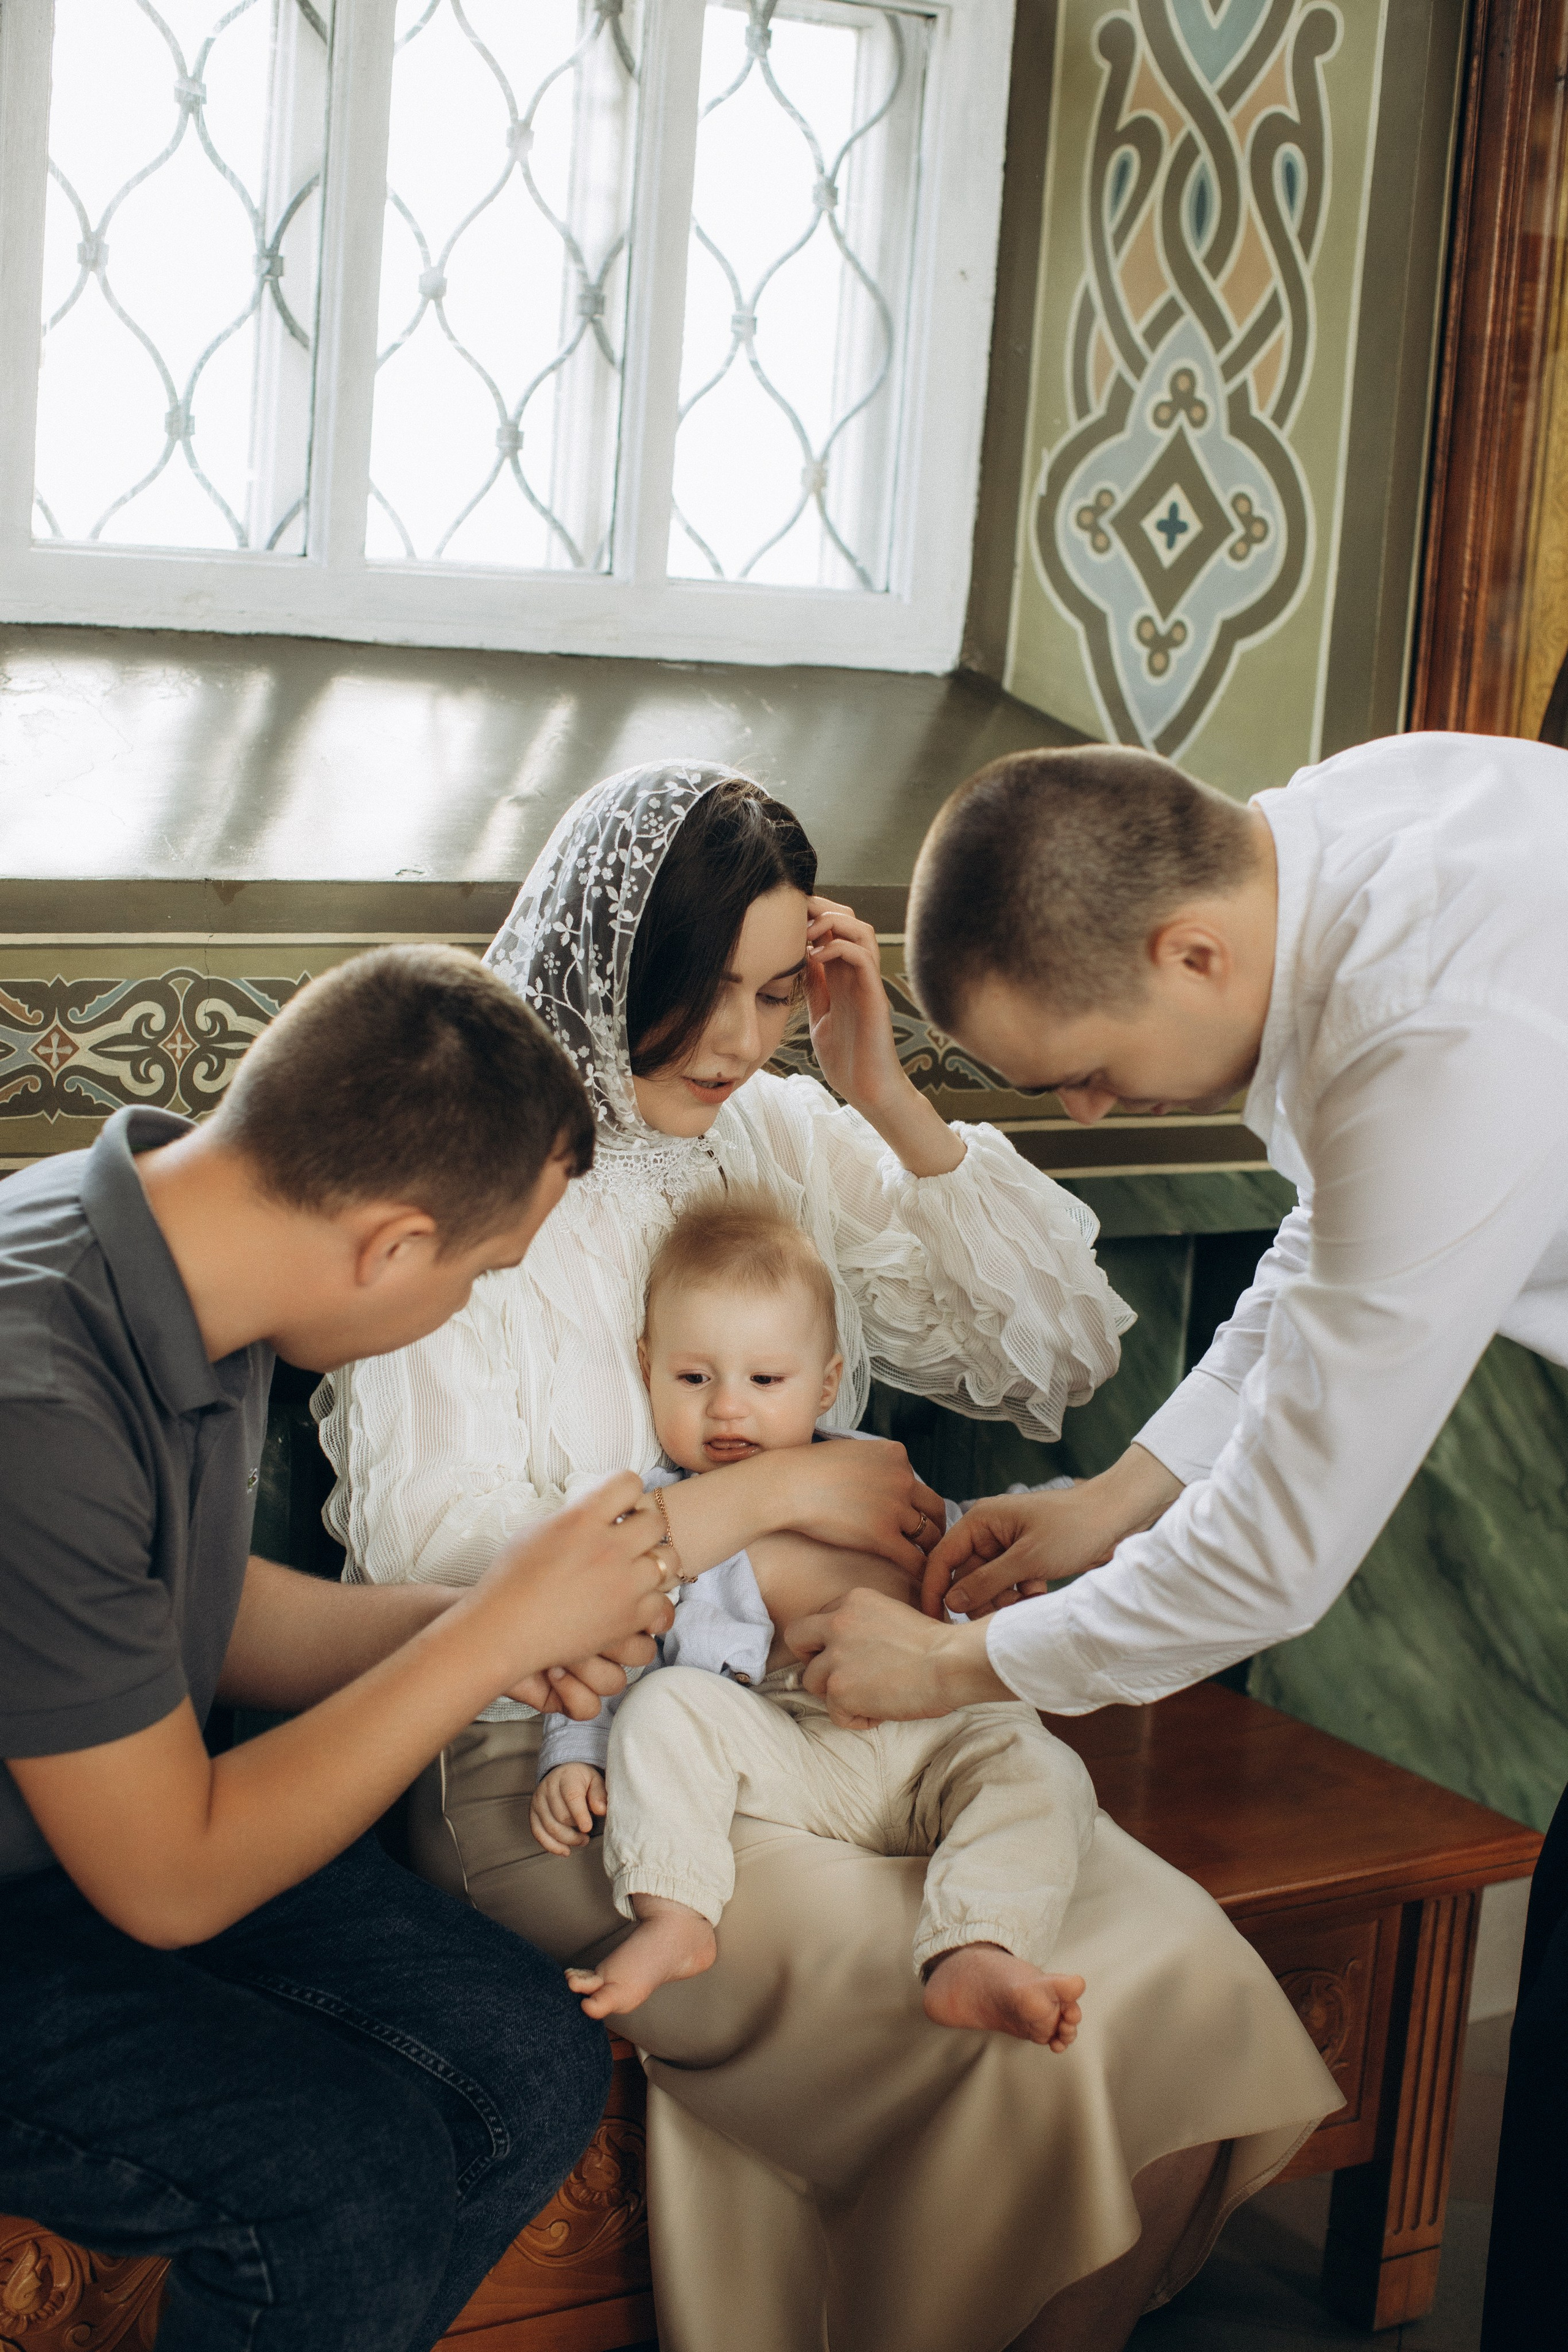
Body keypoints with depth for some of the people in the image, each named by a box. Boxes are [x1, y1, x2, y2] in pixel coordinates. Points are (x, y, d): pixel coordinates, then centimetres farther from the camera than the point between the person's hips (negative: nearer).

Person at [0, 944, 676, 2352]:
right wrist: (494, 1632, -18)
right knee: (353, 2176, -25)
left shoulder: (180, 1247, -5)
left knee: (532, 2075, -5)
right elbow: (170, 1885, -24)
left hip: (129, 1810, 9)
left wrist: (476, 1627, -4)